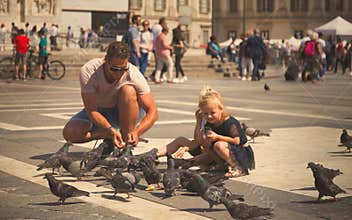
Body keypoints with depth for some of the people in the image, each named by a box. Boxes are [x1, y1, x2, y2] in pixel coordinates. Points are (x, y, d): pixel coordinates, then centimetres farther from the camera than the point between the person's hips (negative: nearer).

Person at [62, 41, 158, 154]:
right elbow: (91, 110, -27)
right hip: (98, 112, 1)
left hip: (124, 113, 0)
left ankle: (127, 143, -21)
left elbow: (153, 112, -26)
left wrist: (136, 132, -43)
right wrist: (111, 131, -42)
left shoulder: (133, 74, -27)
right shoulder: (88, 71, -27)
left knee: (128, 90, -33)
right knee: (69, 133, -25)